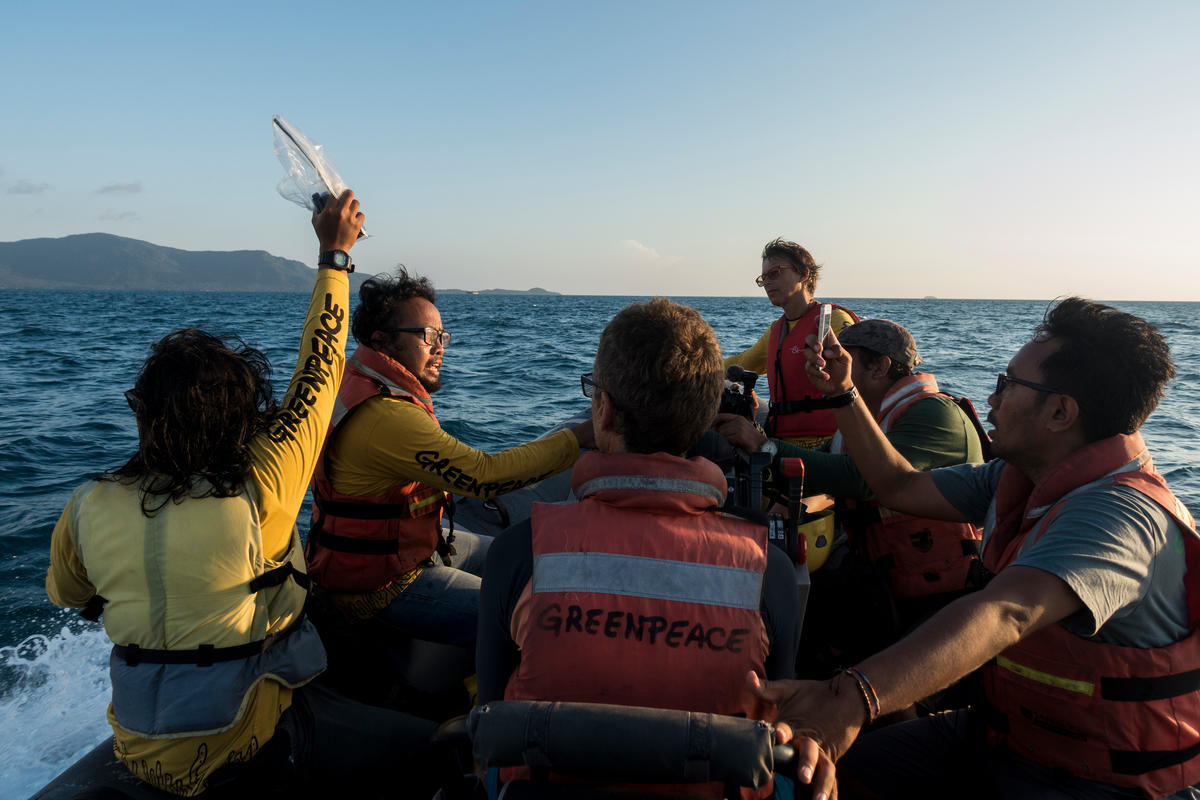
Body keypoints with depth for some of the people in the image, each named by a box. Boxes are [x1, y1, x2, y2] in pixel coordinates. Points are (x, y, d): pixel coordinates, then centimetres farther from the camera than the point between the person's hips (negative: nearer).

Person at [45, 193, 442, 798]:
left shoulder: (87, 508, -10)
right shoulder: (256, 493, -24)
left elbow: (67, 594, 13)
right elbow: (316, 376, -13)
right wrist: (334, 255, -3)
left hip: (139, 751, 7)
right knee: (426, 746, 2)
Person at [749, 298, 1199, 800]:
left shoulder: (1122, 515, -27)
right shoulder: (1017, 478, 2)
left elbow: (1003, 615, -44)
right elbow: (900, 486, 11)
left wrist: (854, 697, -56)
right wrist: (842, 395, 8)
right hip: (1001, 733, 7)